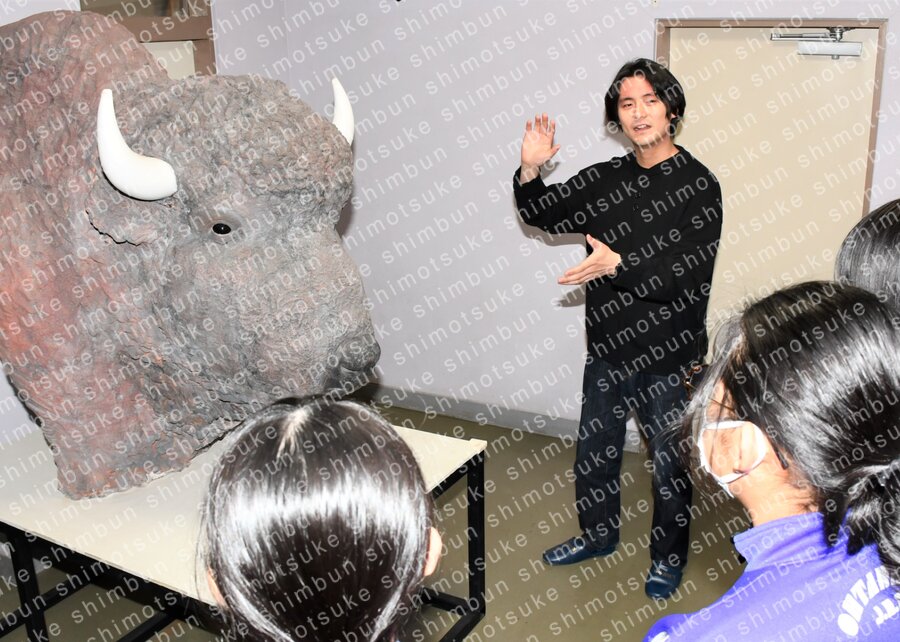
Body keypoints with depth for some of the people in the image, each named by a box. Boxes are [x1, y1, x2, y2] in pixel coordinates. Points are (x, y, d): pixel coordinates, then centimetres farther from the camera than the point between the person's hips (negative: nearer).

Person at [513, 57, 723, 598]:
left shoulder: (697, 185, -15)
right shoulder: (606, 179, 3)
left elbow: (691, 280, -21)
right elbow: (543, 216, 9)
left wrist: (619, 264, -33)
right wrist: (530, 171, -10)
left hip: (668, 355, -5)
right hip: (608, 347, 6)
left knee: (669, 460, 12)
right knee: (594, 451, 20)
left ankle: (669, 556, 35)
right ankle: (598, 534, 44)